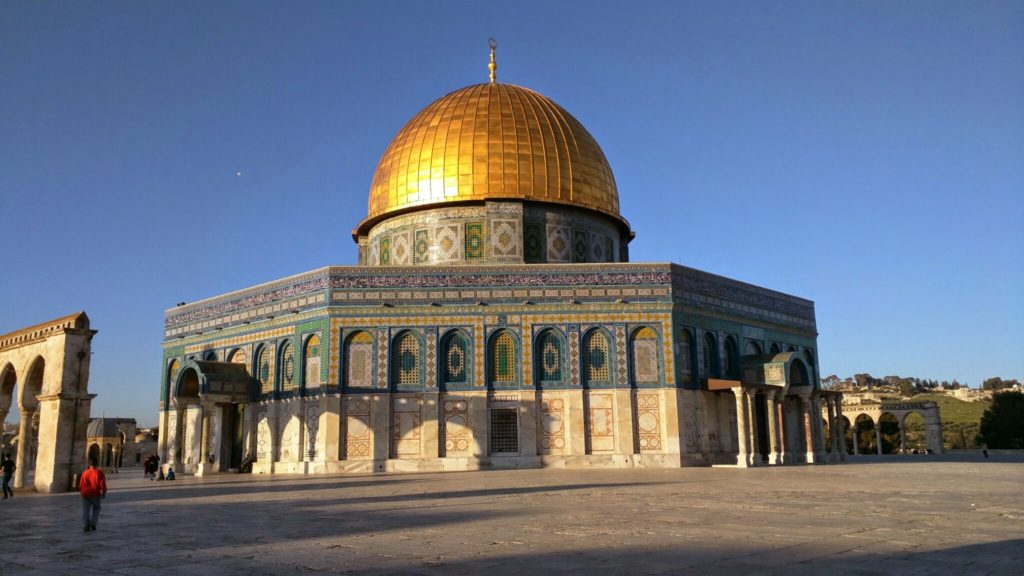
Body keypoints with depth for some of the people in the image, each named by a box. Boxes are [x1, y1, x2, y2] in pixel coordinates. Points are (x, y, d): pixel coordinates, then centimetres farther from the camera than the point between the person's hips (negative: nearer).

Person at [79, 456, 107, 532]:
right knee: (96, 509, 16)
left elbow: (81, 484, 3)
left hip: (85, 494, 1)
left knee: (86, 510, 6)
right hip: (95, 494, -1)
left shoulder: (85, 473, -1)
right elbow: (102, 484, -8)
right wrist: (104, 493, 4)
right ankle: (93, 523, 3)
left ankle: (86, 526, -1)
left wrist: (81, 491, 21)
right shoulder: (99, 472, -7)